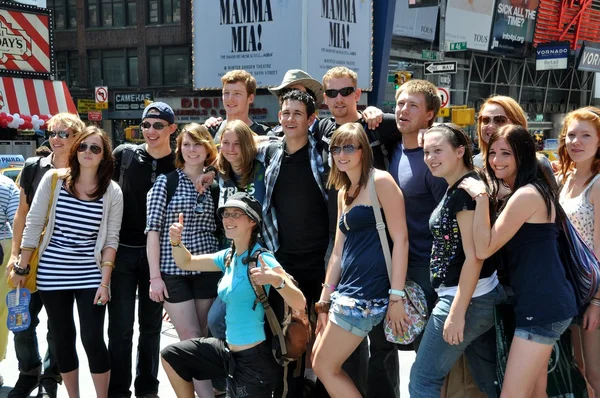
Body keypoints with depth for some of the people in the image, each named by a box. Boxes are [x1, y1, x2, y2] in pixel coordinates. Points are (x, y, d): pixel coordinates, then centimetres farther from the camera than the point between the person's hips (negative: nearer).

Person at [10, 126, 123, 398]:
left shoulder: (112, 192, -2)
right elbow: (33, 224, 1)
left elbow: (111, 239, -1)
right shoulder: (53, 179, -3)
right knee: (63, 338, 10)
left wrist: (105, 281, -7)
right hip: (51, 274, 1)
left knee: (92, 339, -4)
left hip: (90, 276, -1)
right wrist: (22, 267, 1)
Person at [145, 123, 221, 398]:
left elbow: (220, 228, 13)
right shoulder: (165, 182, -1)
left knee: (202, 339, 8)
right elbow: (153, 230, -4)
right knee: (191, 340, -2)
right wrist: (155, 276, -9)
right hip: (173, 271, -3)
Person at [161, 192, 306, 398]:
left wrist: (276, 280, -44)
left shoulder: (262, 259, -18)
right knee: (171, 355, 13)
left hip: (254, 359, -8)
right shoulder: (228, 256, 5)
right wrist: (176, 241, -4)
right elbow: (186, 263, 16)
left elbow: (299, 304, -26)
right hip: (230, 350, 8)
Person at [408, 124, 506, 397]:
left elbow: (474, 257, -21)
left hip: (468, 299, -10)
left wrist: (457, 312, -22)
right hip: (484, 296, 10)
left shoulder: (467, 190, -17)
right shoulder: (454, 190, 13)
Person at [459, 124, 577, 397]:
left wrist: (481, 197, -17)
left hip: (542, 305, -11)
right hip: (544, 301, 11)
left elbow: (483, 249, -19)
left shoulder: (526, 194, -17)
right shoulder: (529, 191, 16)